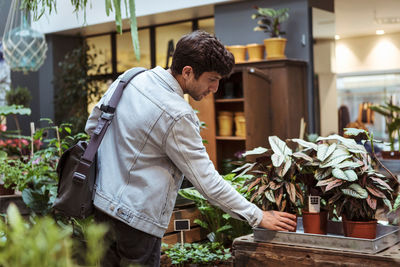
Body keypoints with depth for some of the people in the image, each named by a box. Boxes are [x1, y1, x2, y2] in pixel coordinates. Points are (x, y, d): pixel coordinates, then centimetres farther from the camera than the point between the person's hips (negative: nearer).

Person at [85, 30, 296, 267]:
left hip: (100, 199, 8)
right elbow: (208, 183, -18)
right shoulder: (177, 116, -22)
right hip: (135, 219, -8)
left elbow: (92, 125, 13)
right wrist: (258, 217, -10)